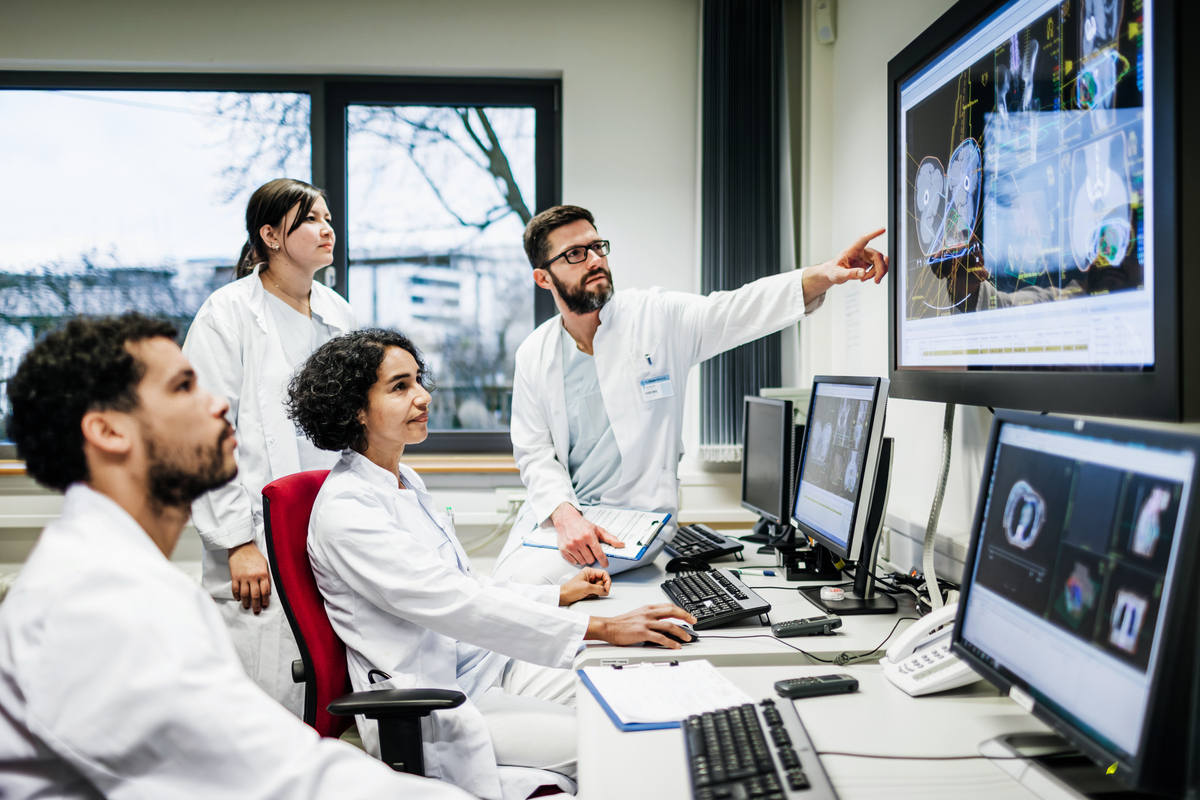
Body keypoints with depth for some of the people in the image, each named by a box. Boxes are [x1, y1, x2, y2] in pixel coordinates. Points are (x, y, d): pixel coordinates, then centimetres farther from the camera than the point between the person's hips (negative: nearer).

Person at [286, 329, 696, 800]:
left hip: (486, 668, 9)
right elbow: (454, 605, -26)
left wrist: (558, 595, 13)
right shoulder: (346, 509, -19)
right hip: (431, 706, -9)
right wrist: (603, 628, -27)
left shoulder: (404, 481, 11)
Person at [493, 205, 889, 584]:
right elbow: (535, 453, 0)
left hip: (636, 515, -3)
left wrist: (823, 275, -34)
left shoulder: (655, 316, -4)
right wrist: (564, 515, -20)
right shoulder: (533, 355, 3)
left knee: (528, 580, -23)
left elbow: (735, 310, -16)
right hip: (554, 511, 4)